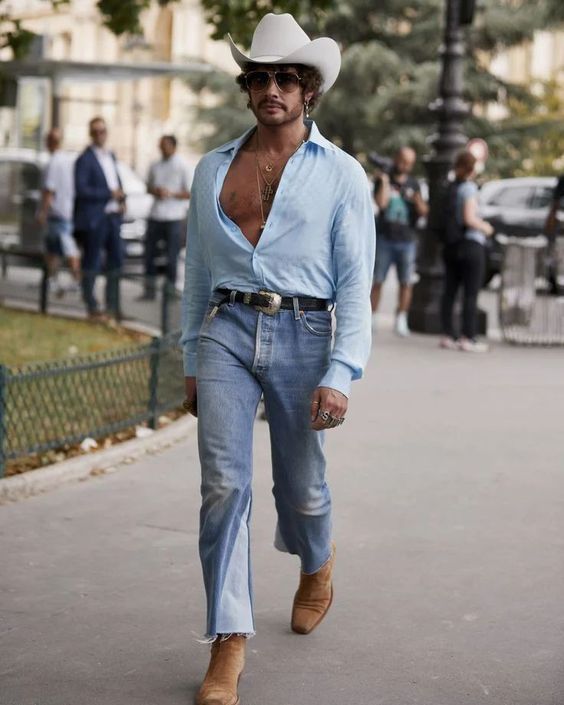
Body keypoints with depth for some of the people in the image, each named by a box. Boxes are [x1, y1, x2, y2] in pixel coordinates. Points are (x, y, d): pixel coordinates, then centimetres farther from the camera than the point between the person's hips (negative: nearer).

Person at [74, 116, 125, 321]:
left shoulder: (111, 156, 16)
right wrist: (110, 194, -18)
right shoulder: (85, 159, -9)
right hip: (94, 218, -8)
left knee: (116, 261, 10)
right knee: (91, 264, -1)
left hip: (112, 215, 8)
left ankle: (113, 307, 19)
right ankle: (92, 308, 5)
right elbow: (81, 189, -16)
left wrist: (122, 200, 4)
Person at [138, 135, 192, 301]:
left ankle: (171, 290, 5)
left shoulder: (182, 166, -2)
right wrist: (155, 191, -1)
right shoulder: (155, 166, 12)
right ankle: (150, 289, 15)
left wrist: (171, 194, -16)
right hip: (155, 216, 5)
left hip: (173, 217, -5)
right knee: (149, 251, 6)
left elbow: (189, 193, -3)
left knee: (171, 255, -3)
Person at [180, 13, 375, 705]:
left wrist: (340, 375, -11)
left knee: (300, 484, 11)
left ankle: (317, 563, 45)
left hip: (301, 335, -2)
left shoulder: (341, 174, 2)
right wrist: (192, 361, 16)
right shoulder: (212, 169, 11)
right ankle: (228, 645, -3)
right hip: (226, 331, 2)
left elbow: (355, 283, -3)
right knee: (223, 485, -9)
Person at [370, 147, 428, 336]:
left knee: (406, 283, -1)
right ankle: (371, 317, 1)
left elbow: (423, 211, 5)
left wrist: (418, 201, -13)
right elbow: (381, 203, -12)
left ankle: (401, 320, 5)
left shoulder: (413, 183, 12)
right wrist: (384, 183, -14)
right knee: (377, 281, -4)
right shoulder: (383, 180, 4)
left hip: (407, 240, 2)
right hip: (385, 238, -2)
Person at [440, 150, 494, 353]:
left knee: (450, 291, 9)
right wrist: (485, 227, -2)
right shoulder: (469, 188, -13)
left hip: (451, 244, 7)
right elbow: (469, 218, -20)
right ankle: (468, 338, -3)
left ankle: (448, 335, 12)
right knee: (471, 294, -3)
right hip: (471, 244, -7)